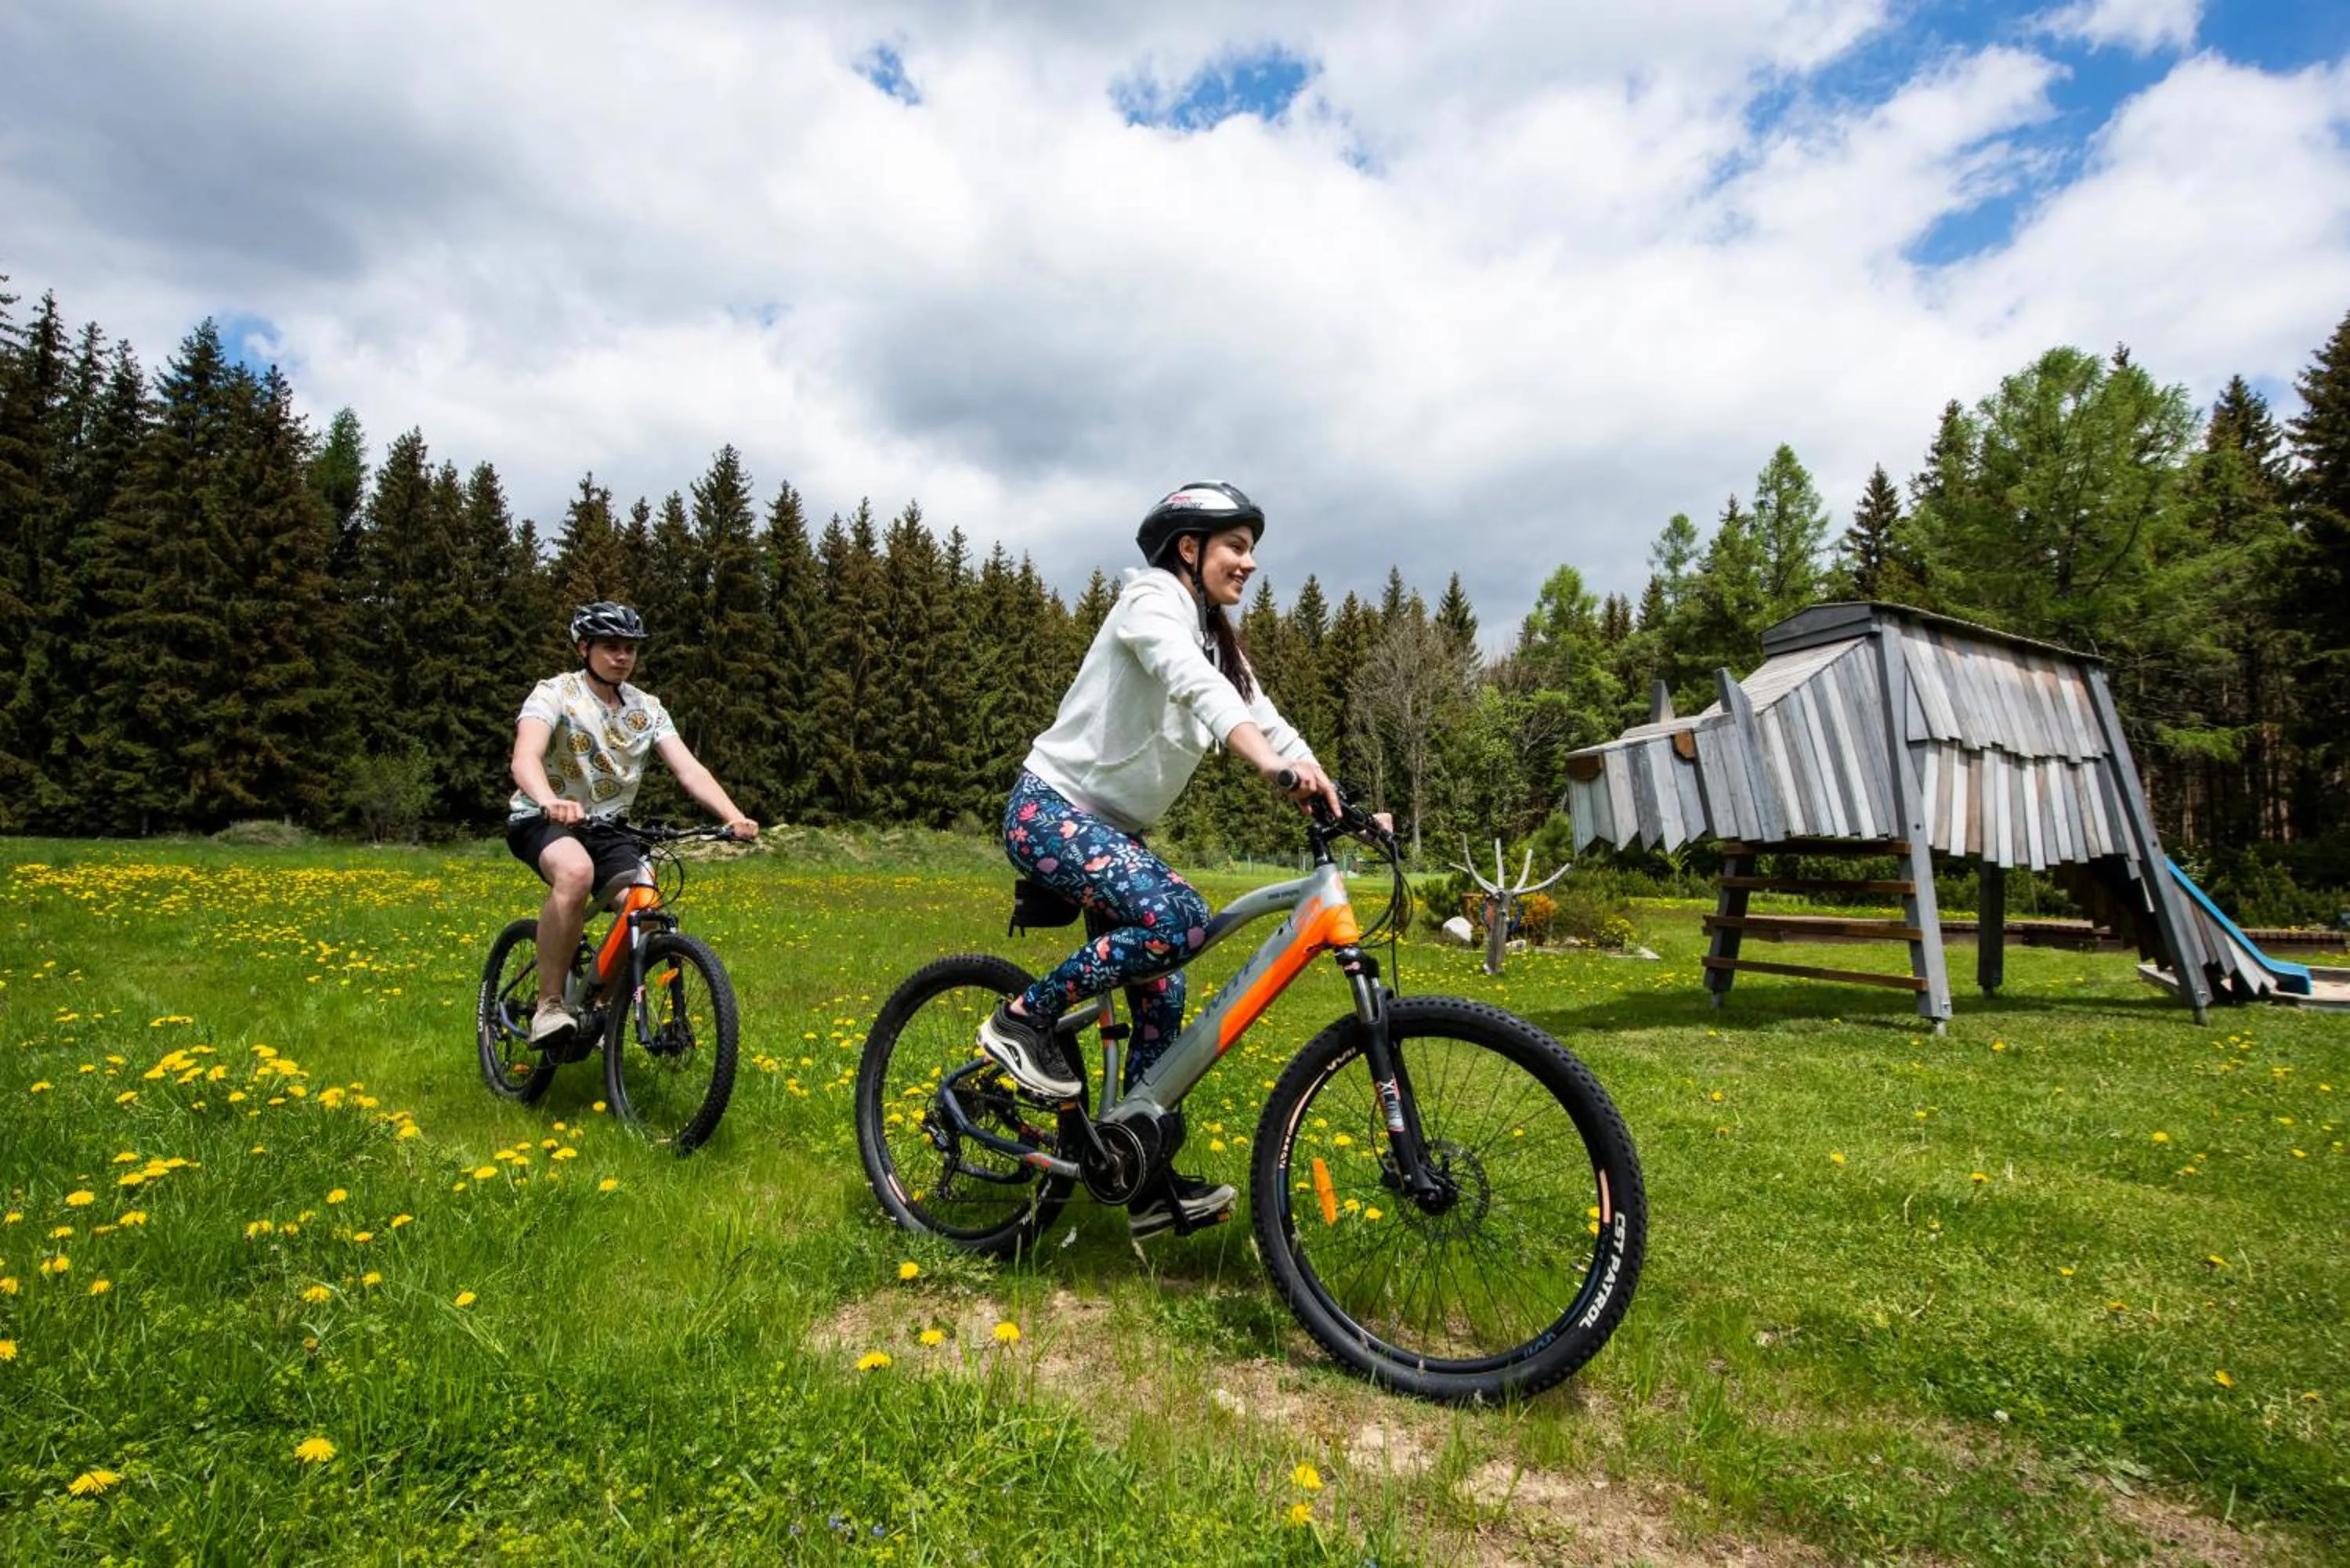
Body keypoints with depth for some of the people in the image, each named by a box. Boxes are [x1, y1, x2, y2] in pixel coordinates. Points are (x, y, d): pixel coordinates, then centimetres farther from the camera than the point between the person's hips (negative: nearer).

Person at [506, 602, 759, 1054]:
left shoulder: (647, 708, 2)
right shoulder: (555, 693, -12)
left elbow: (689, 768, -9)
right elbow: (526, 757, -31)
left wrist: (733, 816, -27)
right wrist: (549, 801, -54)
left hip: (603, 828, 5)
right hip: (541, 820, -4)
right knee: (576, 872, -38)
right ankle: (549, 1006, -25)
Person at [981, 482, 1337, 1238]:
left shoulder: (1215, 638, 15)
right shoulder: (1153, 598, -12)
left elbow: (1263, 717, 5)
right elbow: (1195, 686, -32)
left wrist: (1340, 801, -9)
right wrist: (1273, 766, -48)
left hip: (1112, 827, 9)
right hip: (1050, 809, -9)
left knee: (1162, 993, 3)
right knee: (1180, 919, -30)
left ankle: (1148, 1183, 12)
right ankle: (1023, 1021, -12)